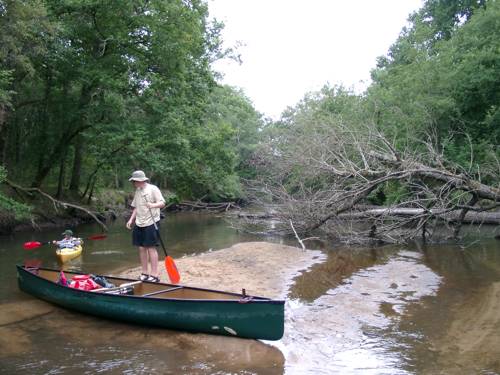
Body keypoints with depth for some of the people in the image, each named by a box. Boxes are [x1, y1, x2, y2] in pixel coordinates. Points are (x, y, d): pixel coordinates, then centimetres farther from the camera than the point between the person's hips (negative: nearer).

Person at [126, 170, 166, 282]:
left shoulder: (153, 189, -8)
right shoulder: (137, 191, 14)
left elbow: (162, 203, -12)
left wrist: (153, 205, -31)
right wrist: (131, 220, 11)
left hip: (151, 223, -7)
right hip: (139, 224, 7)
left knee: (151, 248, -6)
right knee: (142, 248, 9)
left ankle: (154, 274, 0)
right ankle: (144, 273, 19)